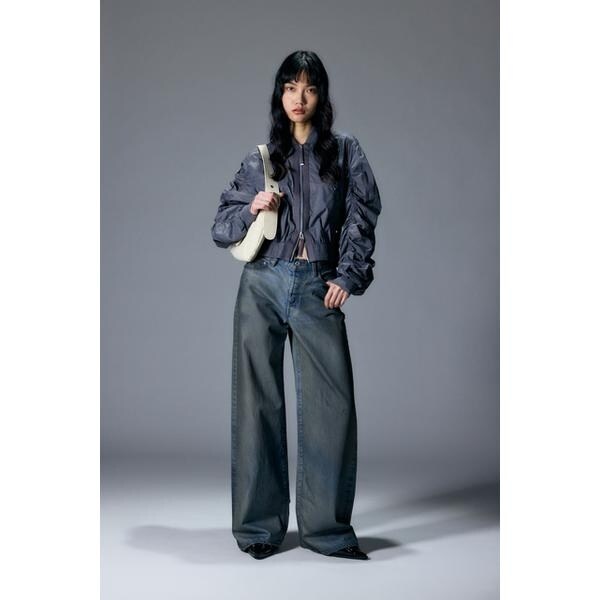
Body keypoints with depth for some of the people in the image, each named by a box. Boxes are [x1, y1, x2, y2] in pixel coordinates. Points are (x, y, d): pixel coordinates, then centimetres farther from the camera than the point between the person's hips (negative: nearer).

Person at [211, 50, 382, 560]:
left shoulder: (345, 151, 11)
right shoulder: (260, 159, 13)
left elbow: (362, 216, 4)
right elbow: (222, 227, 13)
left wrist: (349, 276, -6)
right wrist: (251, 210, -6)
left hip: (318, 288, -1)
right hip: (263, 285, 1)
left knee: (332, 403, -7)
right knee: (258, 402, 2)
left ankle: (327, 527, 4)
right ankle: (259, 525, 11)